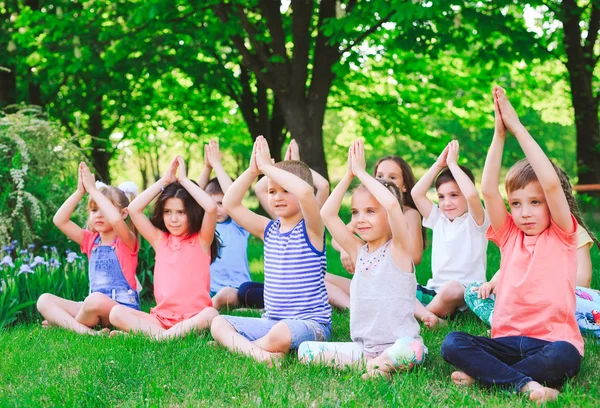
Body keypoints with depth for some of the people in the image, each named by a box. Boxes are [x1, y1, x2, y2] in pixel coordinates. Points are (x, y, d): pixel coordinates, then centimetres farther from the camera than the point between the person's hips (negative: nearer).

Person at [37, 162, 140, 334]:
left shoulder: (127, 241, -5)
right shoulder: (91, 241, 12)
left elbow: (116, 220, -29)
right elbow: (59, 220, 2)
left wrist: (93, 189, -20)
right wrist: (80, 191, -7)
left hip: (123, 308, -6)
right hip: (95, 307, 7)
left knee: (96, 300, -38)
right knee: (44, 300, -6)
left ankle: (63, 321, -9)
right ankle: (83, 330, -27)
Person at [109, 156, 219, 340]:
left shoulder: (201, 240, 4)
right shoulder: (160, 240, 13)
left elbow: (211, 207, -16)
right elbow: (134, 209, 3)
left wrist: (184, 180, -5)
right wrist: (165, 181, 5)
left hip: (194, 317, -3)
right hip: (161, 317, 3)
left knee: (210, 314, -37)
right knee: (116, 313, -18)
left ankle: (158, 336, -34)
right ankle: (164, 335, -31)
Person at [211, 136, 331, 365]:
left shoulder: (311, 229, -7)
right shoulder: (269, 230, 11)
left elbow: (305, 191, -29)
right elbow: (230, 204, 4)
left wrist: (267, 166, -20)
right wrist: (253, 170, -6)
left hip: (311, 323, -7)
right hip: (271, 320, 7)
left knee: (281, 333, -39)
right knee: (219, 323, -9)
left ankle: (235, 344, -15)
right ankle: (255, 352, -29)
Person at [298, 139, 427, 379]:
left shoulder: (399, 249, -7)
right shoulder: (359, 251, 10)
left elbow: (392, 204, -25)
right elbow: (327, 214, 4)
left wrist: (361, 172, -14)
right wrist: (349, 175, -1)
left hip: (397, 345, -7)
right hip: (363, 347, 7)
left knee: (411, 351, -40)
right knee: (305, 351, -8)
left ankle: (378, 365, -13)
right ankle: (374, 364, -11)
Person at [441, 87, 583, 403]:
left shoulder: (562, 235, 1)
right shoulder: (509, 235, 10)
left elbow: (552, 184, -15)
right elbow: (488, 190, -4)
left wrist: (518, 128, -13)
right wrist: (499, 133, -9)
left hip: (554, 339, -3)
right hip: (508, 339, 3)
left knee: (562, 357, -38)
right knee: (452, 344, -22)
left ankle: (484, 373, -20)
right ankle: (524, 383, -30)